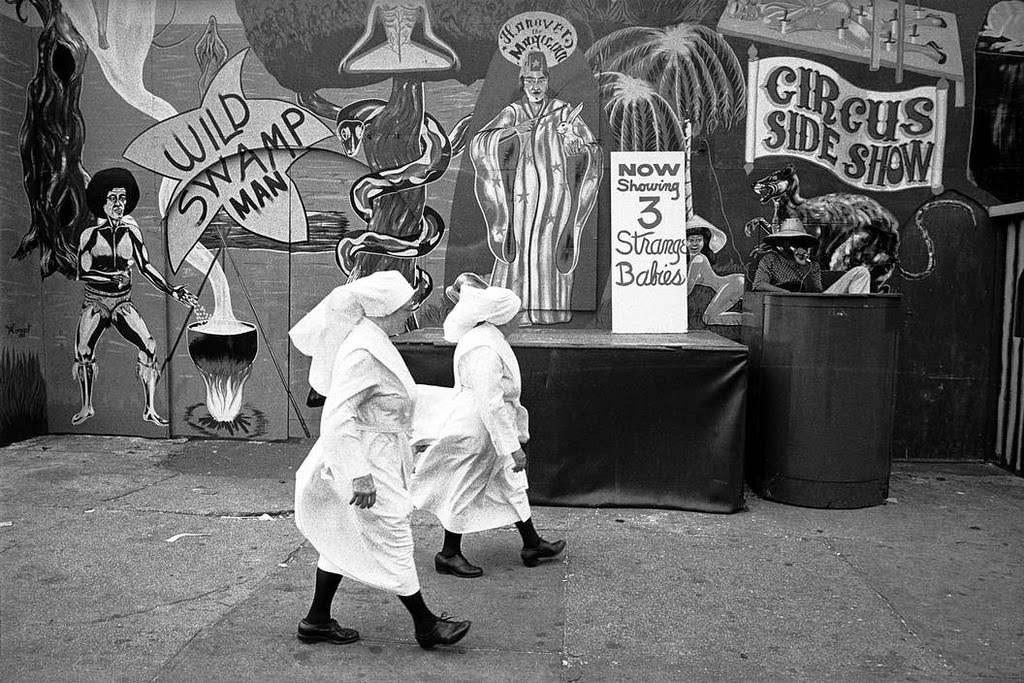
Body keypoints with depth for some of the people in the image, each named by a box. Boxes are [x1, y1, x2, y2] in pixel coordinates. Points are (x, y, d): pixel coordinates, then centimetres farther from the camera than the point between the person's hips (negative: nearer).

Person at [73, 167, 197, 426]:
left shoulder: (131, 232, 1)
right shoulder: (90, 234, -3)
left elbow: (146, 267, 1)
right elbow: (83, 273, -7)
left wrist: (172, 291, -6)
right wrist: (114, 275, -18)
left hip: (122, 303, 1)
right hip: (95, 301, -1)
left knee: (148, 346, -16)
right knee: (83, 353, -7)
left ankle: (150, 409, -9)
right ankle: (86, 407, 17)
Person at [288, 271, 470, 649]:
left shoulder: (373, 341, 9)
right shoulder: (363, 351, -23)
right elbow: (338, 413, -28)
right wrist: (359, 472, -31)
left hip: (379, 455, 11)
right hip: (369, 459, -11)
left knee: (344, 540, 17)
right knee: (393, 541, 2)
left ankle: (317, 621, 29)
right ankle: (426, 625, 16)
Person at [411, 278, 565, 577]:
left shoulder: (487, 338, 7)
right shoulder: (483, 350, -27)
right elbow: (490, 403, -29)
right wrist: (512, 447, -27)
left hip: (489, 428, 11)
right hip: (476, 432, -11)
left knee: (513, 484, 17)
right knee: (466, 491, 4)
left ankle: (532, 544, 30)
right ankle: (449, 554, 21)